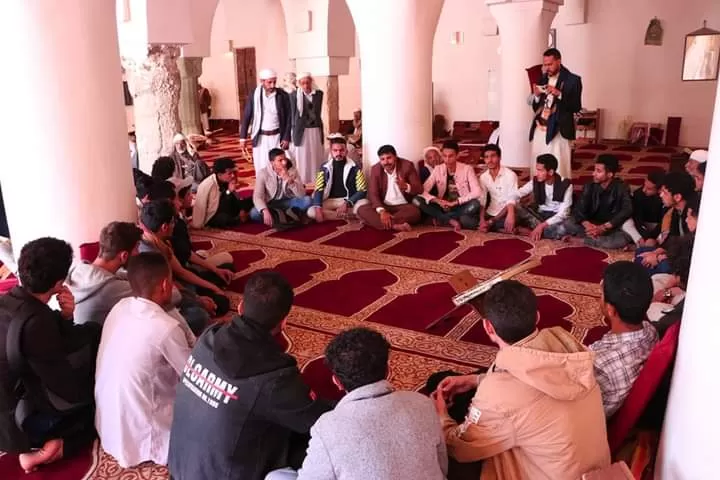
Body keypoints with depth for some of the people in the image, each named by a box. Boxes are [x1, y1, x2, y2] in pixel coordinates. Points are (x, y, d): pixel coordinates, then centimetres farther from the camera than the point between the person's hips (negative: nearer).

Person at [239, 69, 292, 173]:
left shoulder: (283, 95, -6)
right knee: (261, 166, 5)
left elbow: (288, 118, -2)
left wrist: (286, 138, -7)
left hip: (277, 137, -1)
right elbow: (246, 116, 2)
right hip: (260, 137, 1)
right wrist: (243, 137, 0)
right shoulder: (254, 95, -4)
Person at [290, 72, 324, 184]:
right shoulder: (294, 95, -3)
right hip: (301, 130, -3)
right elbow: (293, 114, 1)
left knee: (317, 156, 7)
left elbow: (318, 112, 11)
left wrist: (320, 129, 10)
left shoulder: (319, 94, 4)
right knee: (302, 157, 0)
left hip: (316, 130, 3)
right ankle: (301, 182, 5)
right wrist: (295, 130, 2)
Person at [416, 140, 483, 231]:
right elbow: (423, 191, -8)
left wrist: (455, 202, -26)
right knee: (417, 200, -20)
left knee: (475, 204, -36)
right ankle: (452, 221, -24)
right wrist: (437, 201, -26)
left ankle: (441, 218, -17)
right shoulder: (437, 170, -2)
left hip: (462, 207, -2)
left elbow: (477, 192, -19)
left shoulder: (467, 169, -9)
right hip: (443, 207, 2)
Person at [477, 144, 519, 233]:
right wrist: (482, 220, -19)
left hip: (505, 214, -6)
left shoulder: (510, 175, -15)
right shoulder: (483, 177, 1)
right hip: (491, 213, 6)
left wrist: (492, 221, -21)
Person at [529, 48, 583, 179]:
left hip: (558, 132, -5)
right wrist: (537, 96, -5)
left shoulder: (572, 80, -1)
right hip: (539, 130, 5)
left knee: (558, 171, -9)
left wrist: (559, 94, -18)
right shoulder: (542, 79, 14)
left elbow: (576, 107, -7)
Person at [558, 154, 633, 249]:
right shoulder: (590, 186, -3)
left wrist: (604, 227, -34)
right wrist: (588, 225, -34)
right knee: (564, 228, -23)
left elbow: (627, 211, -23)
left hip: (612, 227, -1)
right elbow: (579, 209, -12)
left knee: (621, 240, -36)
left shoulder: (621, 188, -11)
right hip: (592, 225, 1)